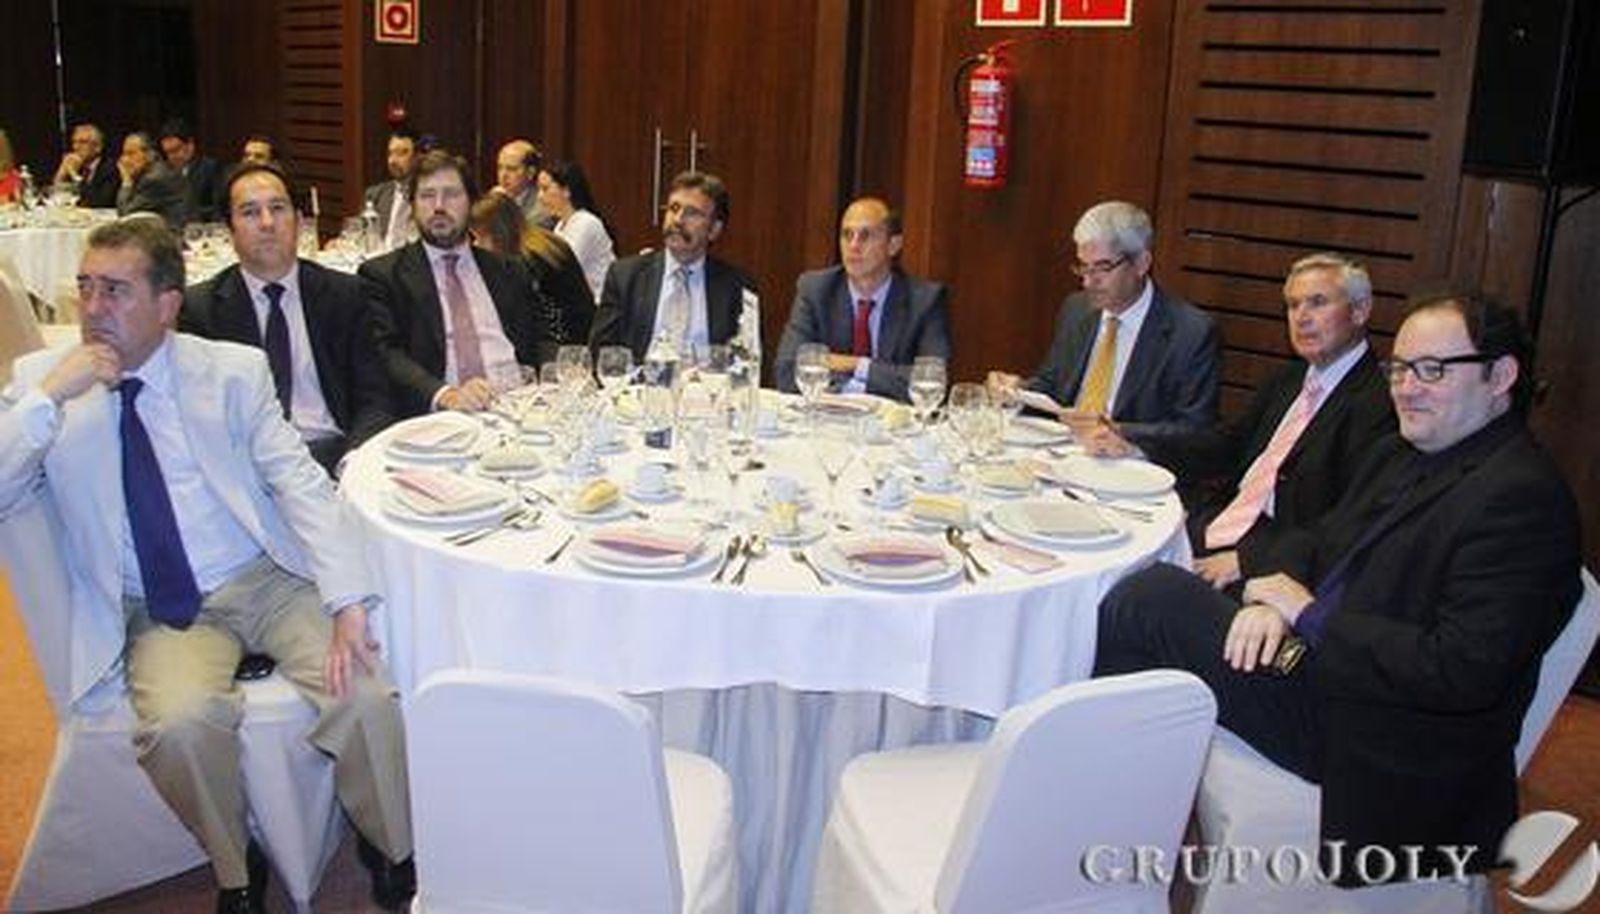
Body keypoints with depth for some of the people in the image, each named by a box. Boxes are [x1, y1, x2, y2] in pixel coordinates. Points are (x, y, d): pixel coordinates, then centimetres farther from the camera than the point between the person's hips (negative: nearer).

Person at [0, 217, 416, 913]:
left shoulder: (232, 370, 1)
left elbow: (301, 483, -5)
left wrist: (348, 605, -17)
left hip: (268, 580, 0)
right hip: (160, 614, 0)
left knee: (367, 696, -23)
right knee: (181, 722, -31)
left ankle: (395, 856, 4)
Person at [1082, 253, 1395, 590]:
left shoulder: (1377, 404, -12)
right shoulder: (1288, 380, 17)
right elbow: (1229, 442, 20)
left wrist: (1246, 559, -22)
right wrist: (1132, 448, 6)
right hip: (1215, 531, 8)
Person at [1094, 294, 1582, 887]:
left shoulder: (1521, 496, -18)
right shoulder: (1400, 455, 11)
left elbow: (1463, 671, -25)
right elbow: (1316, 541, 17)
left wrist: (1308, 616, -17)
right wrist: (1274, 599, -7)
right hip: (1317, 667, 9)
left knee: (1155, 599, -15)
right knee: (1155, 590, -5)